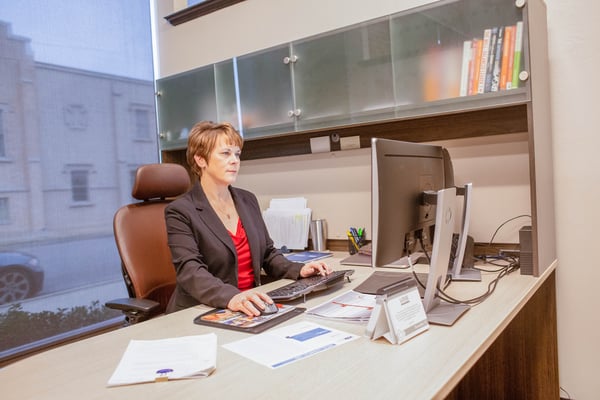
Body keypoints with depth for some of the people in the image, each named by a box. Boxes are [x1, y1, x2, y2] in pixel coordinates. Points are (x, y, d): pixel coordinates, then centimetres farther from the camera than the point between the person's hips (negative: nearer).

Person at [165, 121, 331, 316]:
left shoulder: (248, 200, 10)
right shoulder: (180, 211, -8)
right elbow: (190, 271, -19)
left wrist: (299, 270, -2)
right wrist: (231, 298, -35)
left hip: (251, 309, 5)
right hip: (203, 314, -5)